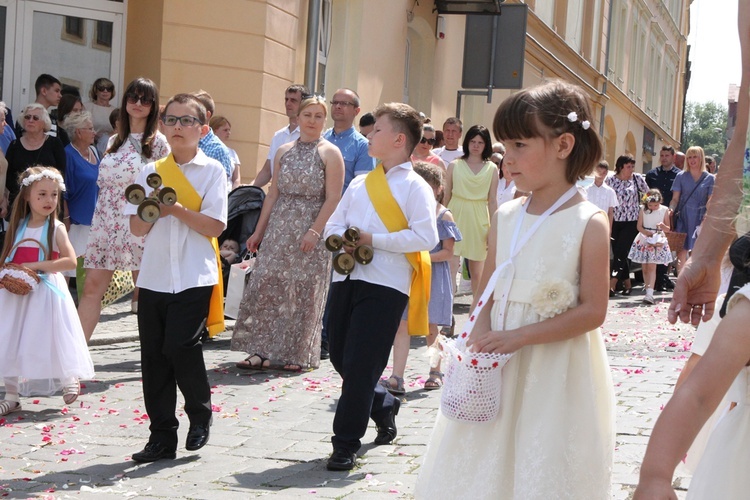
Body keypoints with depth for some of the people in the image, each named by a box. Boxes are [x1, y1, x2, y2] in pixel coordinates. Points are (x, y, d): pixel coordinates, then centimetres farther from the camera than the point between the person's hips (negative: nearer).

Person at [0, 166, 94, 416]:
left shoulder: (56, 228, -7)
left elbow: (70, 260, -17)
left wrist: (35, 266, -19)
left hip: (46, 291, -4)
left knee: (49, 340, 0)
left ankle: (70, 379, 26)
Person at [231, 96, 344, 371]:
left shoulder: (330, 153, -2)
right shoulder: (284, 151, 12)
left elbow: (333, 198, -10)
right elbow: (273, 194, 14)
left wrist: (314, 231, -19)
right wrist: (259, 231, 11)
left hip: (311, 230, -4)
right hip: (280, 229, 4)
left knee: (304, 294, 0)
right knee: (266, 287, -2)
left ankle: (297, 355, 11)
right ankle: (263, 351, 4)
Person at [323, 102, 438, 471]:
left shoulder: (415, 187, -2)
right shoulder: (359, 185, 18)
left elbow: (426, 237, -13)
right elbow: (333, 224, 20)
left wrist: (374, 240, -13)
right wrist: (341, 240, -4)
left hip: (385, 284, -7)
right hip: (347, 277, 7)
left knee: (361, 365, -7)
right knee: (340, 358, 11)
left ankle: (346, 444, 2)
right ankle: (382, 405, 37)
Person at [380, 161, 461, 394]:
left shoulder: (443, 215, -3)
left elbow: (448, 252, -5)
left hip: (432, 276, -3)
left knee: (431, 327, 8)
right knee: (402, 324, -5)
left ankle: (435, 372, 27)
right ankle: (396, 379, -8)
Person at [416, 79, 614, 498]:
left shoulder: (589, 224, -11)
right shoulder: (505, 217, 6)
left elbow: (592, 311, -14)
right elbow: (488, 292, 11)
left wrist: (518, 337, -19)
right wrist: (483, 337, -9)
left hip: (556, 375, -5)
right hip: (498, 372, 6)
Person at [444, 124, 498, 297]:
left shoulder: (492, 169, 5)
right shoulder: (454, 166, 5)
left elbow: (492, 200, 4)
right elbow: (446, 195, 7)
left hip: (478, 220, 1)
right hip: (456, 217, -1)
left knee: (477, 271, 10)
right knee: (451, 267, -10)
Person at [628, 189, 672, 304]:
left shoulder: (664, 210, -2)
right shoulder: (643, 210, -2)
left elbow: (668, 229, 4)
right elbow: (639, 227, -2)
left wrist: (663, 226, -18)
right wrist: (650, 234, -17)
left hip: (658, 242, -2)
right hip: (644, 241, 2)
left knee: (652, 267, -12)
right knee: (645, 268, 6)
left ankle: (649, 294, -20)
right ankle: (649, 292, 16)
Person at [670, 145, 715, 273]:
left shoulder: (709, 178, 5)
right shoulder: (681, 176, 6)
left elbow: (710, 201, 0)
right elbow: (675, 198, 2)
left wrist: (707, 215, -16)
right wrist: (671, 210, -17)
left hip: (700, 219, 0)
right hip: (683, 218, 0)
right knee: (681, 251, -3)